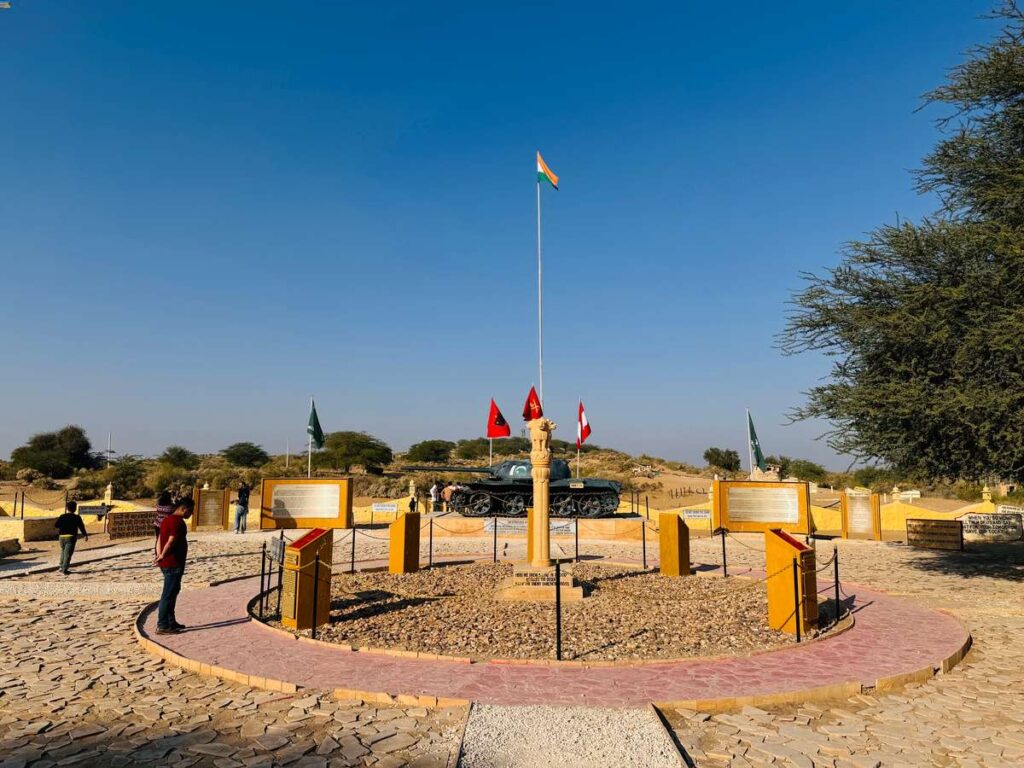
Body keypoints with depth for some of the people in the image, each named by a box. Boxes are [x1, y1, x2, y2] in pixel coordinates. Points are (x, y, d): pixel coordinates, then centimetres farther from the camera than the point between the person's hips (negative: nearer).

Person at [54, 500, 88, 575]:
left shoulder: (62, 517, 3)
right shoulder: (77, 517, -3)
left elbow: (56, 525, 2)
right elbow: (81, 527, -2)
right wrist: (85, 535, 9)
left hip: (62, 536, 4)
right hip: (71, 537, -4)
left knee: (63, 552, 23)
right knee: (68, 553, -4)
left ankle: (61, 567, 23)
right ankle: (64, 570, -10)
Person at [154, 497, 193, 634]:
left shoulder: (168, 519, 15)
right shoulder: (178, 521, -16)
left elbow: (160, 539, 12)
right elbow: (171, 542, -24)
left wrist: (159, 554, 2)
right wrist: (162, 556, -16)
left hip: (167, 563, 10)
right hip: (174, 563, -10)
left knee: (173, 592, 18)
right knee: (168, 595, -5)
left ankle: (171, 622, 26)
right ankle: (162, 626, 0)